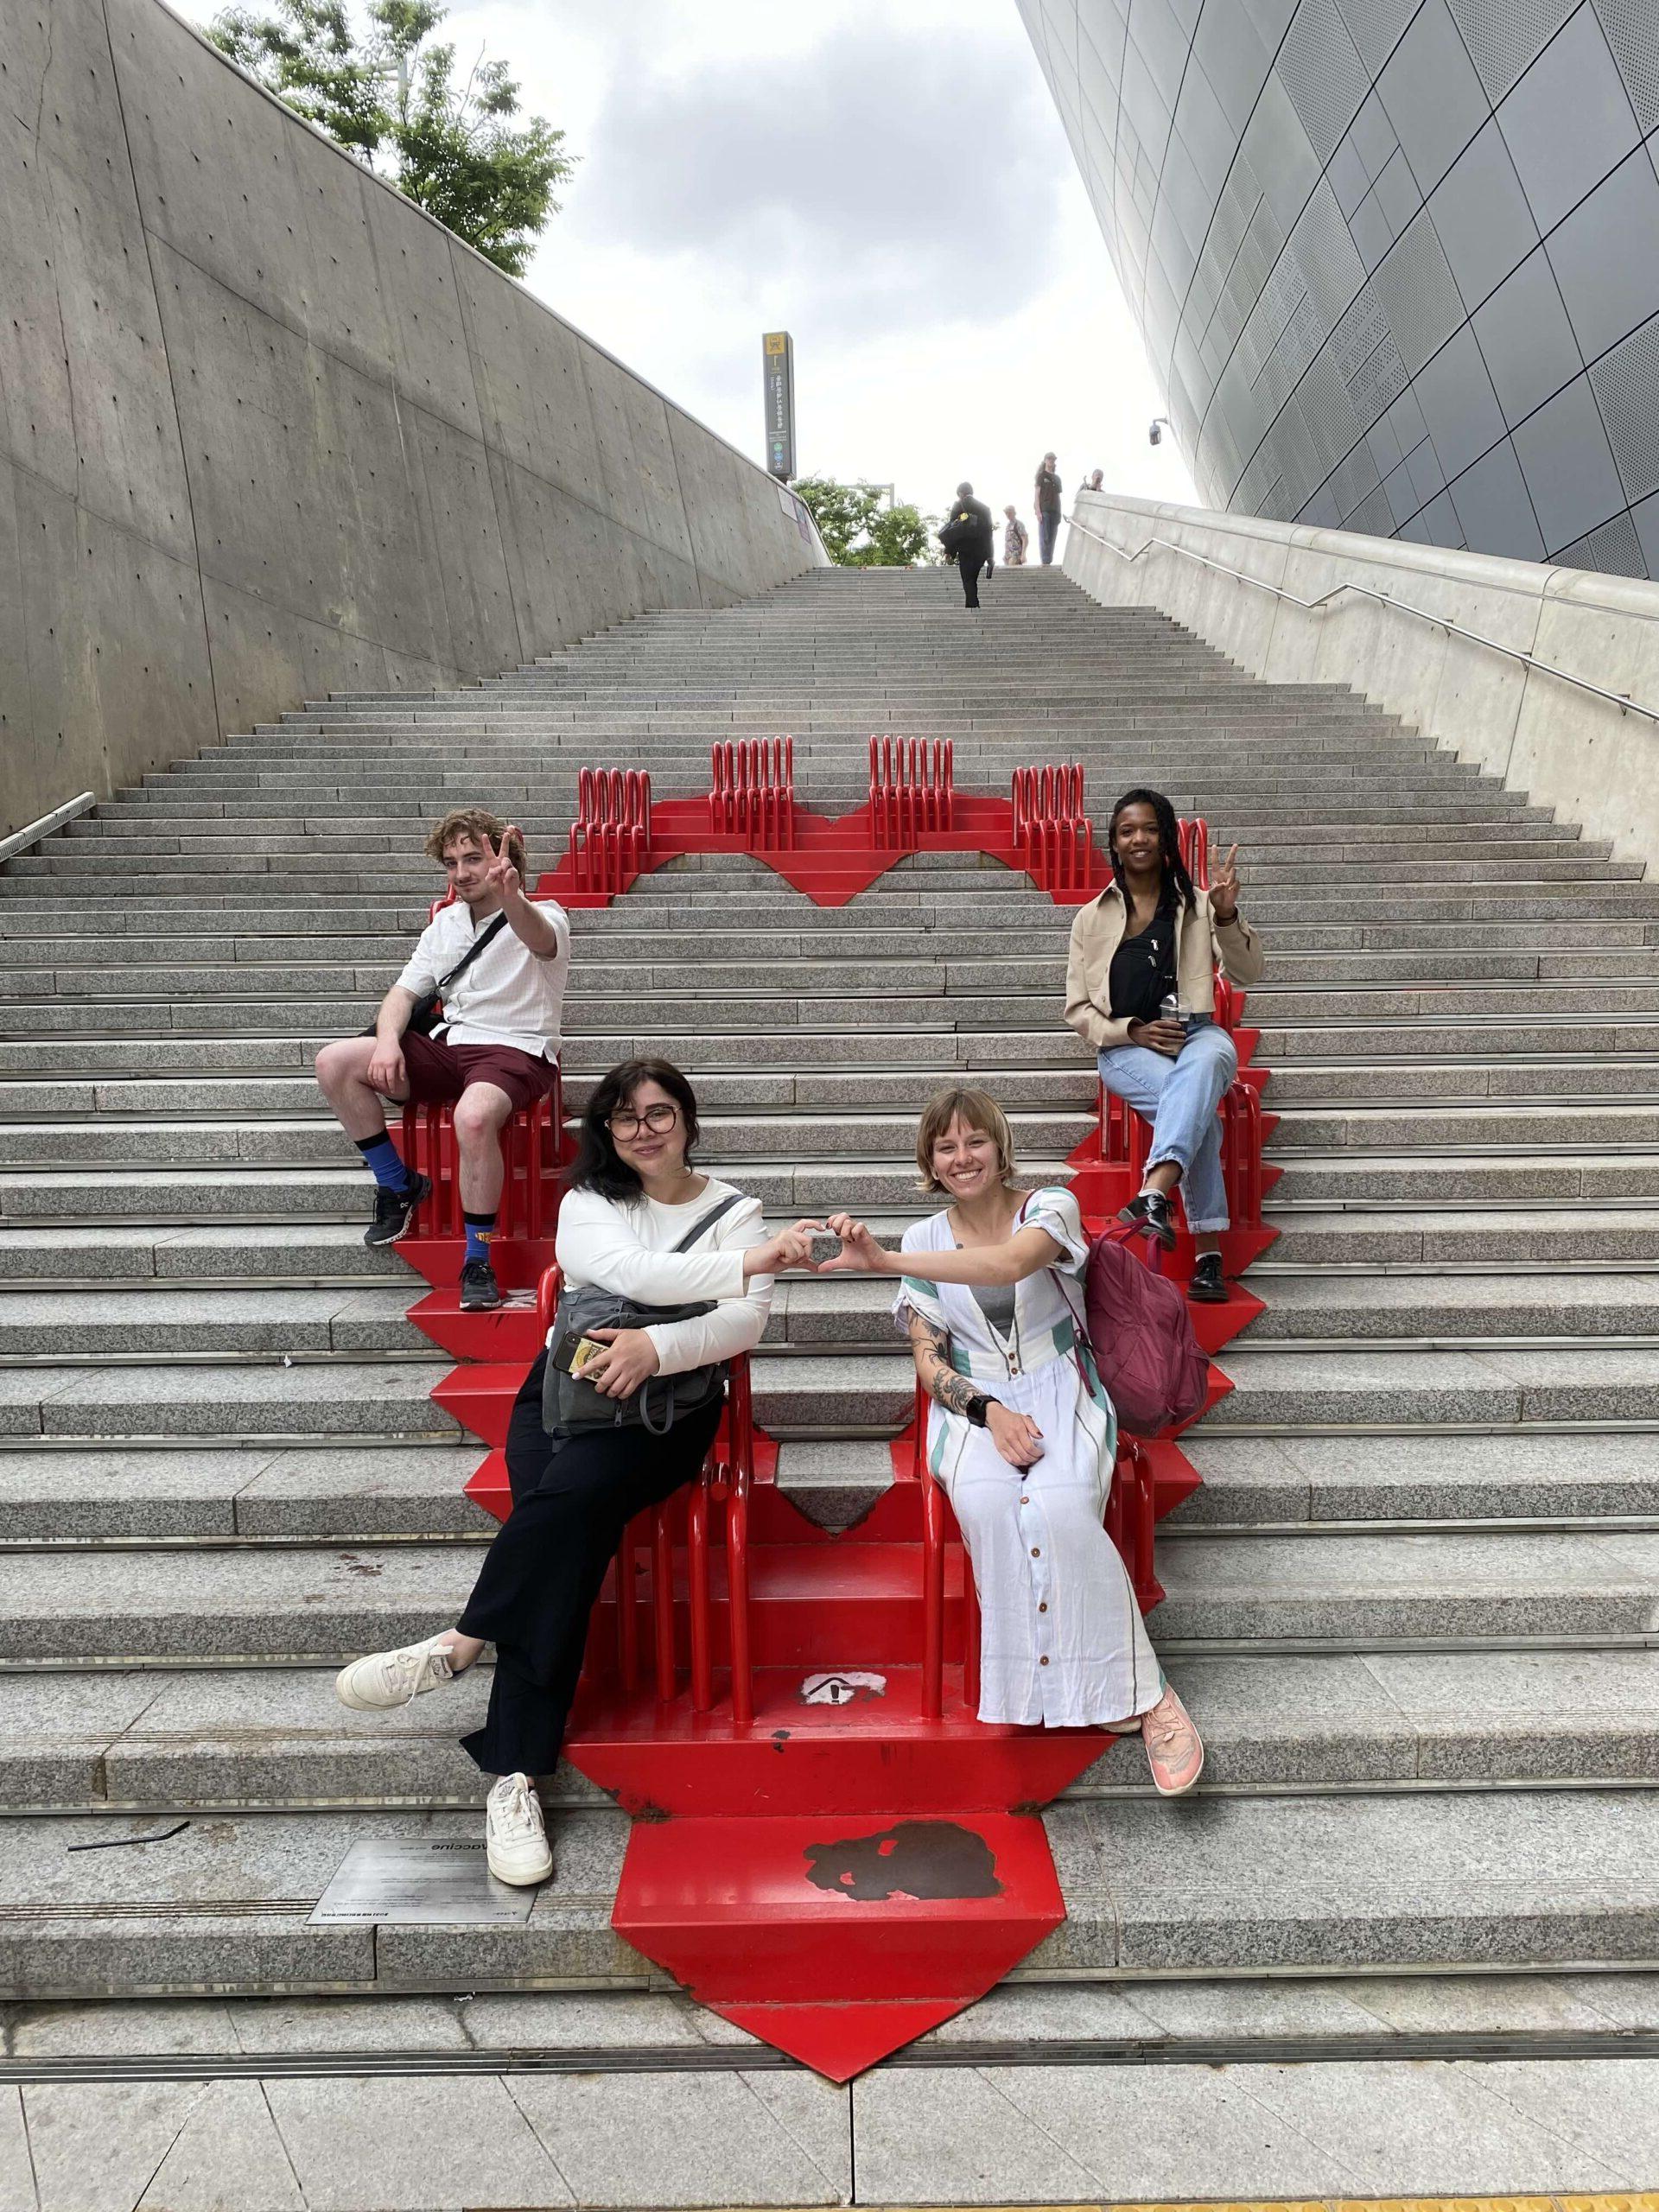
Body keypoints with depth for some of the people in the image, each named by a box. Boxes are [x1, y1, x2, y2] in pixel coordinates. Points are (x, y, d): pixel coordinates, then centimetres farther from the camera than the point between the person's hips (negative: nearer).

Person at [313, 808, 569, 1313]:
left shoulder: (541, 916, -4)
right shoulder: (446, 922, 16)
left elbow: (540, 939, -31)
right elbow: (404, 992, 12)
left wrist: (510, 896, -55)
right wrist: (388, 1040, -11)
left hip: (516, 1051, -6)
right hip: (449, 1045, 7)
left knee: (474, 1114, -39)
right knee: (335, 1063, -12)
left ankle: (478, 1261, -22)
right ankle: (398, 1186, 5)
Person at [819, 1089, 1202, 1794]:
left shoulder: (1051, 1207, -1)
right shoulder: (925, 1239, 9)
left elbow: (1008, 1263, -25)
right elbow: (929, 1359, 6)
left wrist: (883, 1260, -35)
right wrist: (988, 1411, -15)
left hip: (1060, 1392, -1)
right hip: (974, 1402, 2)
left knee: (1060, 1508, -33)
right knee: (987, 1504, -33)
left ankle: (1140, 1691, -16)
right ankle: (1046, 1684, -17)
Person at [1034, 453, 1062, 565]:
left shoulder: (1057, 478, 19)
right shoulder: (1041, 476, 5)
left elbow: (1058, 497, 20)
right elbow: (1037, 494, -1)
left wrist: (1059, 513, 13)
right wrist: (1038, 511, -12)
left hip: (1054, 511, 5)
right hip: (1044, 511, -5)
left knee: (1052, 538, 2)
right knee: (1044, 538, -10)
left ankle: (1049, 562, 5)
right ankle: (1045, 562, -11)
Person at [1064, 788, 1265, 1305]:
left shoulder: (1195, 904, 16)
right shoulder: (1092, 918, 14)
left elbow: (1249, 972, 9)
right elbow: (1078, 1010, 10)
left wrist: (1227, 916, -9)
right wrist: (1133, 1031, -9)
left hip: (1197, 1033, 1)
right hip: (1126, 1047, 0)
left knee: (1206, 1062, -40)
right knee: (1198, 1106, -34)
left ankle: (1153, 1195, -58)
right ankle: (1208, 1252, -38)